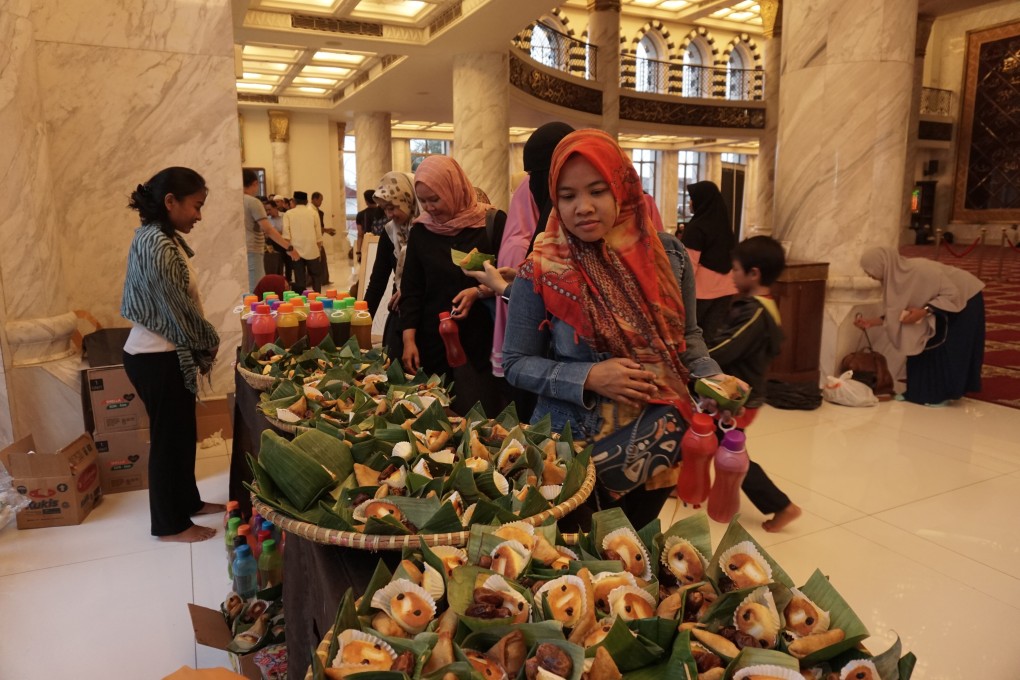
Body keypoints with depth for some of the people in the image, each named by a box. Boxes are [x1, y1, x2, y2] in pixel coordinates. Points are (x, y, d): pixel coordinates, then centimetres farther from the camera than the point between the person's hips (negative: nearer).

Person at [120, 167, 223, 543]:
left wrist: (200, 347, 6)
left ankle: (188, 501, 37)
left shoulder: (164, 238, 9)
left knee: (182, 432, 20)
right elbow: (178, 309, -21)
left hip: (167, 354, 10)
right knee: (168, 437, 4)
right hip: (158, 358, -10)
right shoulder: (156, 244, -22)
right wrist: (210, 343, -5)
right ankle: (170, 523, 20)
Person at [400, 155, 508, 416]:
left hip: (483, 342, -2)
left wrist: (479, 292, -18)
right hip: (434, 343, 3)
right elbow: (410, 290, 7)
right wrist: (409, 339, -3)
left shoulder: (493, 223, -4)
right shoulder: (420, 232, 6)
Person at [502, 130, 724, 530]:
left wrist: (713, 381, -10)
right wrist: (588, 378, -21)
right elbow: (516, 363, -8)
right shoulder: (541, 272, -14)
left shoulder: (667, 255, -6)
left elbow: (686, 335, 8)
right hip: (573, 450, -3)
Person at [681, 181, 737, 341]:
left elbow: (689, 265, -16)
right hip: (725, 288, 6)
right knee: (714, 333, 6)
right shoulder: (724, 224, 9)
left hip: (703, 288, -6)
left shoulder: (696, 227, -13)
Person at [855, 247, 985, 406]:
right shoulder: (895, 277, -12)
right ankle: (924, 391, 15)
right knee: (924, 345, 5)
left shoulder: (921, 270, -36)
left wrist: (924, 311, -36)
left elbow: (952, 294, -31)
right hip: (939, 304, 7)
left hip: (964, 300, -7)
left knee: (946, 350, -5)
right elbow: (898, 312, -5)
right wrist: (873, 322, -11)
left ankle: (943, 394, 8)